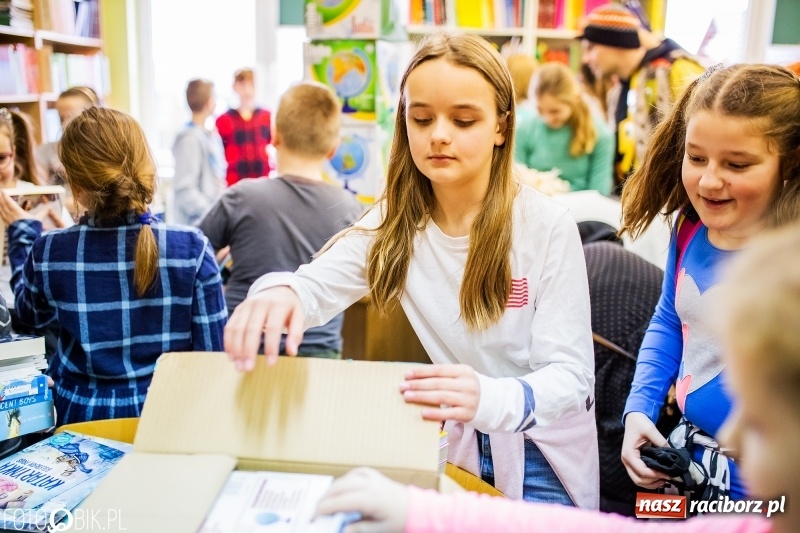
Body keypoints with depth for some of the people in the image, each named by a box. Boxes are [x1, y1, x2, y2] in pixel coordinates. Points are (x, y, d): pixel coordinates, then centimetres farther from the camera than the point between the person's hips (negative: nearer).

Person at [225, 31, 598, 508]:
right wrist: (279, 294, -45)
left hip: (538, 458, -2)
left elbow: (571, 375, -20)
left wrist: (488, 400, -42)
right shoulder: (395, 222, -6)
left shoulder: (548, 227, -17)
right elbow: (316, 284, -19)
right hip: (448, 445, 3)